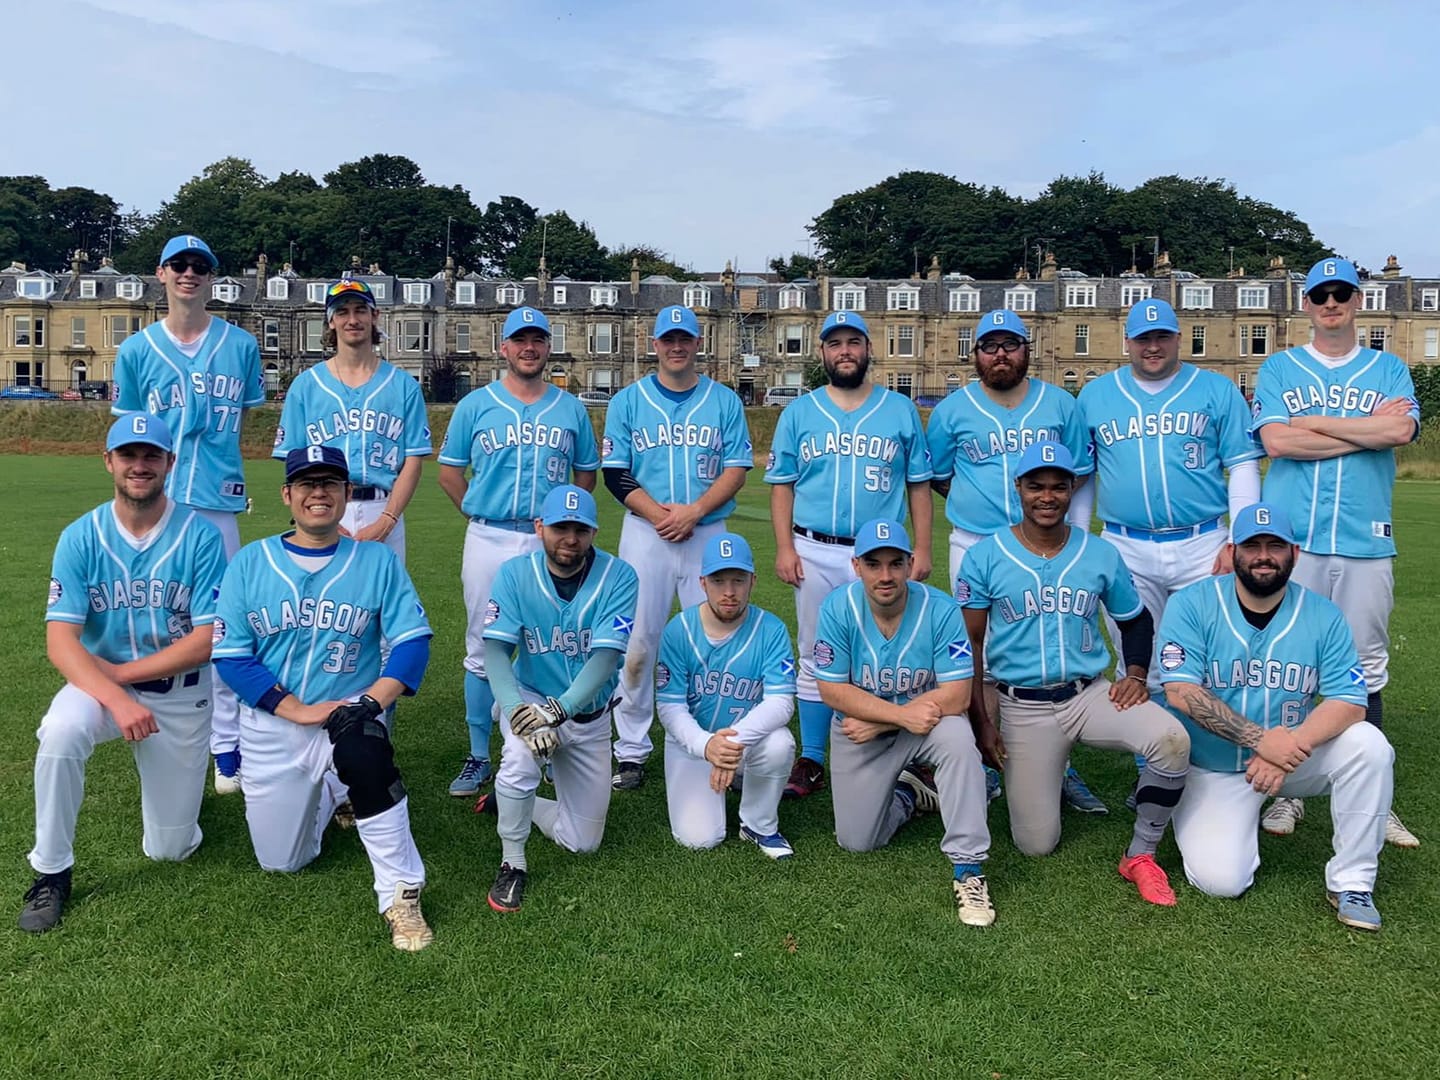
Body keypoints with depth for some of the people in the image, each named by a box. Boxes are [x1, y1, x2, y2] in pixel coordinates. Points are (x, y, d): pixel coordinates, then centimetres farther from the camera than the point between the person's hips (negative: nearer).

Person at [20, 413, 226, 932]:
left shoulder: (199, 535, -13)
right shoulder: (80, 538, -9)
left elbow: (208, 640, -15)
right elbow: (60, 642, -16)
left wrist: (121, 672, -19)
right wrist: (116, 699, -31)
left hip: (182, 695, -1)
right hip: (100, 683, 1)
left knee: (170, 848, 4)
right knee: (61, 732, -35)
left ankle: (173, 776, 39)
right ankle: (51, 873, -13)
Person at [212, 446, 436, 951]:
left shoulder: (378, 561, -1)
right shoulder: (249, 562, 0)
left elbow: (412, 641, -7)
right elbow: (230, 655, -6)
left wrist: (370, 702, -24)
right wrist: (299, 710, -17)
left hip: (349, 716, -2)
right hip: (271, 725, 3)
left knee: (361, 750, -38)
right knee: (282, 861, 12)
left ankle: (401, 895, -25)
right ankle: (328, 794, 43)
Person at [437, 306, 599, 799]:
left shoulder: (571, 408, 9)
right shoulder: (476, 404, 6)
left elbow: (586, 473, 15)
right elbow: (449, 471, 11)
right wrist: (481, 516, 6)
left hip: (550, 542, 1)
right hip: (488, 541, 0)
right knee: (482, 649, 4)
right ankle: (479, 756, 14)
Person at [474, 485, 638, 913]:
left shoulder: (618, 577, -16)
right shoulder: (515, 574, -12)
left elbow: (606, 657, -24)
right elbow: (496, 651, -18)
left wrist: (557, 710, -36)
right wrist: (517, 709, -36)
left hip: (589, 715, 1)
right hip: (528, 698, -1)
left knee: (582, 842, 6)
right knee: (521, 757, -37)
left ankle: (511, 801, 35)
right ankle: (512, 865, -11)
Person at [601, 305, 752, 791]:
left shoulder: (725, 401, 8)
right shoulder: (628, 401, 7)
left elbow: (738, 467, 2)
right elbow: (615, 473, 2)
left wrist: (694, 511, -13)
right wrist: (658, 513, -13)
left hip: (708, 533, 1)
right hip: (645, 532, 0)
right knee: (637, 641, 0)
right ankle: (631, 750, 10)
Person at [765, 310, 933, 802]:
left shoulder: (901, 410, 7)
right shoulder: (799, 412, 8)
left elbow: (918, 483, 7)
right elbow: (781, 484, 7)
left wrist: (922, 549, 0)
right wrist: (784, 548, -3)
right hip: (815, 554, 1)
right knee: (816, 659, 6)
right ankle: (811, 761, 14)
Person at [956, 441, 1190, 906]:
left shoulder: (1101, 554, 3)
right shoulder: (984, 557, -4)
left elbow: (1135, 619, 17)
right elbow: (968, 643, -1)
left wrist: (1135, 674, -1)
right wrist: (979, 720, -5)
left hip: (1091, 694, 2)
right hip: (1023, 707, -2)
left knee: (1171, 740, -28)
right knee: (1036, 843, -4)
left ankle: (1141, 855, -6)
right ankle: (1031, 776, 31)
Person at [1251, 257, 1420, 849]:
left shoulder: (1389, 369, 14)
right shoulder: (1279, 368, 11)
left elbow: (1402, 430, -7)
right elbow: (1275, 441, -6)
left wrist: (1314, 422, -6)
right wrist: (1367, 428, -4)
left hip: (1365, 540, 1)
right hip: (1291, 538, -1)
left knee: (1365, 669, 4)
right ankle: (1287, 789, 12)